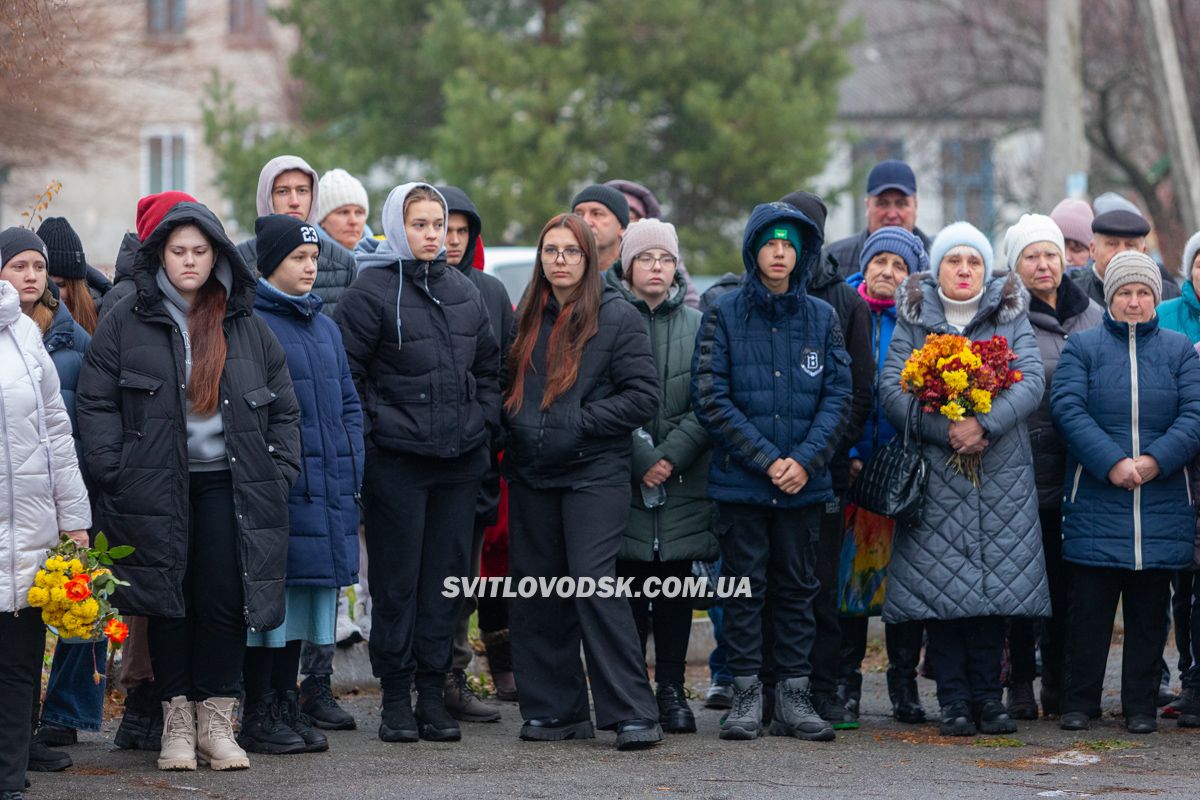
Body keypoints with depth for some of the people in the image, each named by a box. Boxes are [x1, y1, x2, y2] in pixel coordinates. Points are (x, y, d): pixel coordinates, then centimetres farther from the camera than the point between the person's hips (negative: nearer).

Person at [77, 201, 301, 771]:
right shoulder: (127, 323, 4)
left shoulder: (248, 327, 11)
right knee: (169, 603, 1)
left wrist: (279, 471, 4)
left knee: (225, 599, -5)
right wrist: (114, 470, -8)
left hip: (229, 484, 1)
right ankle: (177, 721, 9)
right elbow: (96, 404, 1)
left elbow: (283, 409, 15)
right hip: (156, 486, -1)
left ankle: (216, 721, 3)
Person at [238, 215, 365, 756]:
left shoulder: (325, 327, 19)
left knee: (303, 601, 11)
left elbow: (348, 402, 23)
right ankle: (259, 717, 0)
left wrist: (351, 464, 10)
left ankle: (286, 706, 18)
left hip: (328, 485, 8)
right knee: (272, 595, -5)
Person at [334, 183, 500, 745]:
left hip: (460, 460, 5)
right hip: (395, 460, -5)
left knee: (446, 577, 6)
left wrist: (483, 422, 11)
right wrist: (374, 429, -11)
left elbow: (490, 365, 22)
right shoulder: (372, 292, -6)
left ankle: (433, 693, 12)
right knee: (396, 581, -1)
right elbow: (346, 372, -9)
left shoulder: (464, 292, 13)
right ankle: (396, 699, 5)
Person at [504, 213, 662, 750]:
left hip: (594, 472, -6)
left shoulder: (617, 317, -2)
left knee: (594, 582, -15)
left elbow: (643, 397, -7)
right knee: (536, 588, 6)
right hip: (531, 474, 6)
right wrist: (513, 424, 5)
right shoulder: (527, 318, 14)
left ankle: (633, 714, -13)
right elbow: (506, 385, 24)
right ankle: (556, 710, 15)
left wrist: (581, 423, -13)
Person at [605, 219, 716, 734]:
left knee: (676, 588, 5)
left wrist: (671, 455, -11)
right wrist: (641, 459, -13)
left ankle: (672, 691, 10)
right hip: (623, 480, -2)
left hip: (683, 483, 2)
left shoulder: (696, 326, 9)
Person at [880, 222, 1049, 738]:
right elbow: (891, 389, -5)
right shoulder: (914, 321, 7)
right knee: (940, 584, -5)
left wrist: (985, 424, -19)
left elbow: (1032, 382, -4)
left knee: (995, 583, 0)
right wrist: (946, 429, -17)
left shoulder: (1010, 318, 10)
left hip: (1001, 474, 1)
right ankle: (953, 701, 1)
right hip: (935, 476, -1)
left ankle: (987, 695, 7)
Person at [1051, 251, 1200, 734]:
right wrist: (1110, 462, -19)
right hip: (1095, 503, -1)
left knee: (1150, 608, 6)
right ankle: (1079, 703, 9)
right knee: (1089, 604, 0)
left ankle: (1141, 706, 13)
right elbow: (1068, 409, -7)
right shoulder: (1082, 348, 6)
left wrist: (1156, 461, -15)